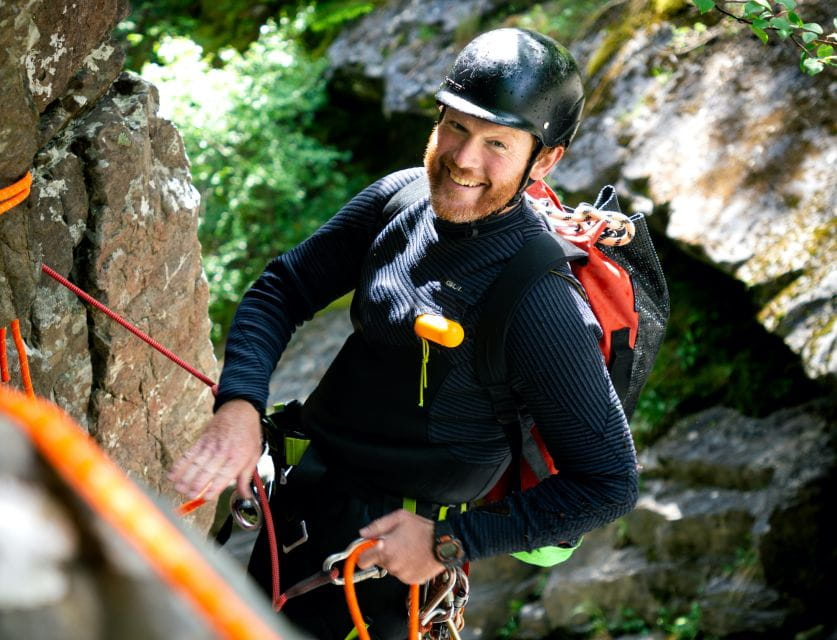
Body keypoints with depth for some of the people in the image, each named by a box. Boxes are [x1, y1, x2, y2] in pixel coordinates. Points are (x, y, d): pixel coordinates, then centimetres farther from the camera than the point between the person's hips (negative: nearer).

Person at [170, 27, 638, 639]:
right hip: (308, 481, 7)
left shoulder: (541, 309, -28)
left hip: (389, 542, -7)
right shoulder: (403, 197, -9)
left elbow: (609, 483, -24)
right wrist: (240, 402, -19)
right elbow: (281, 290, -2)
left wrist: (449, 543, -22)